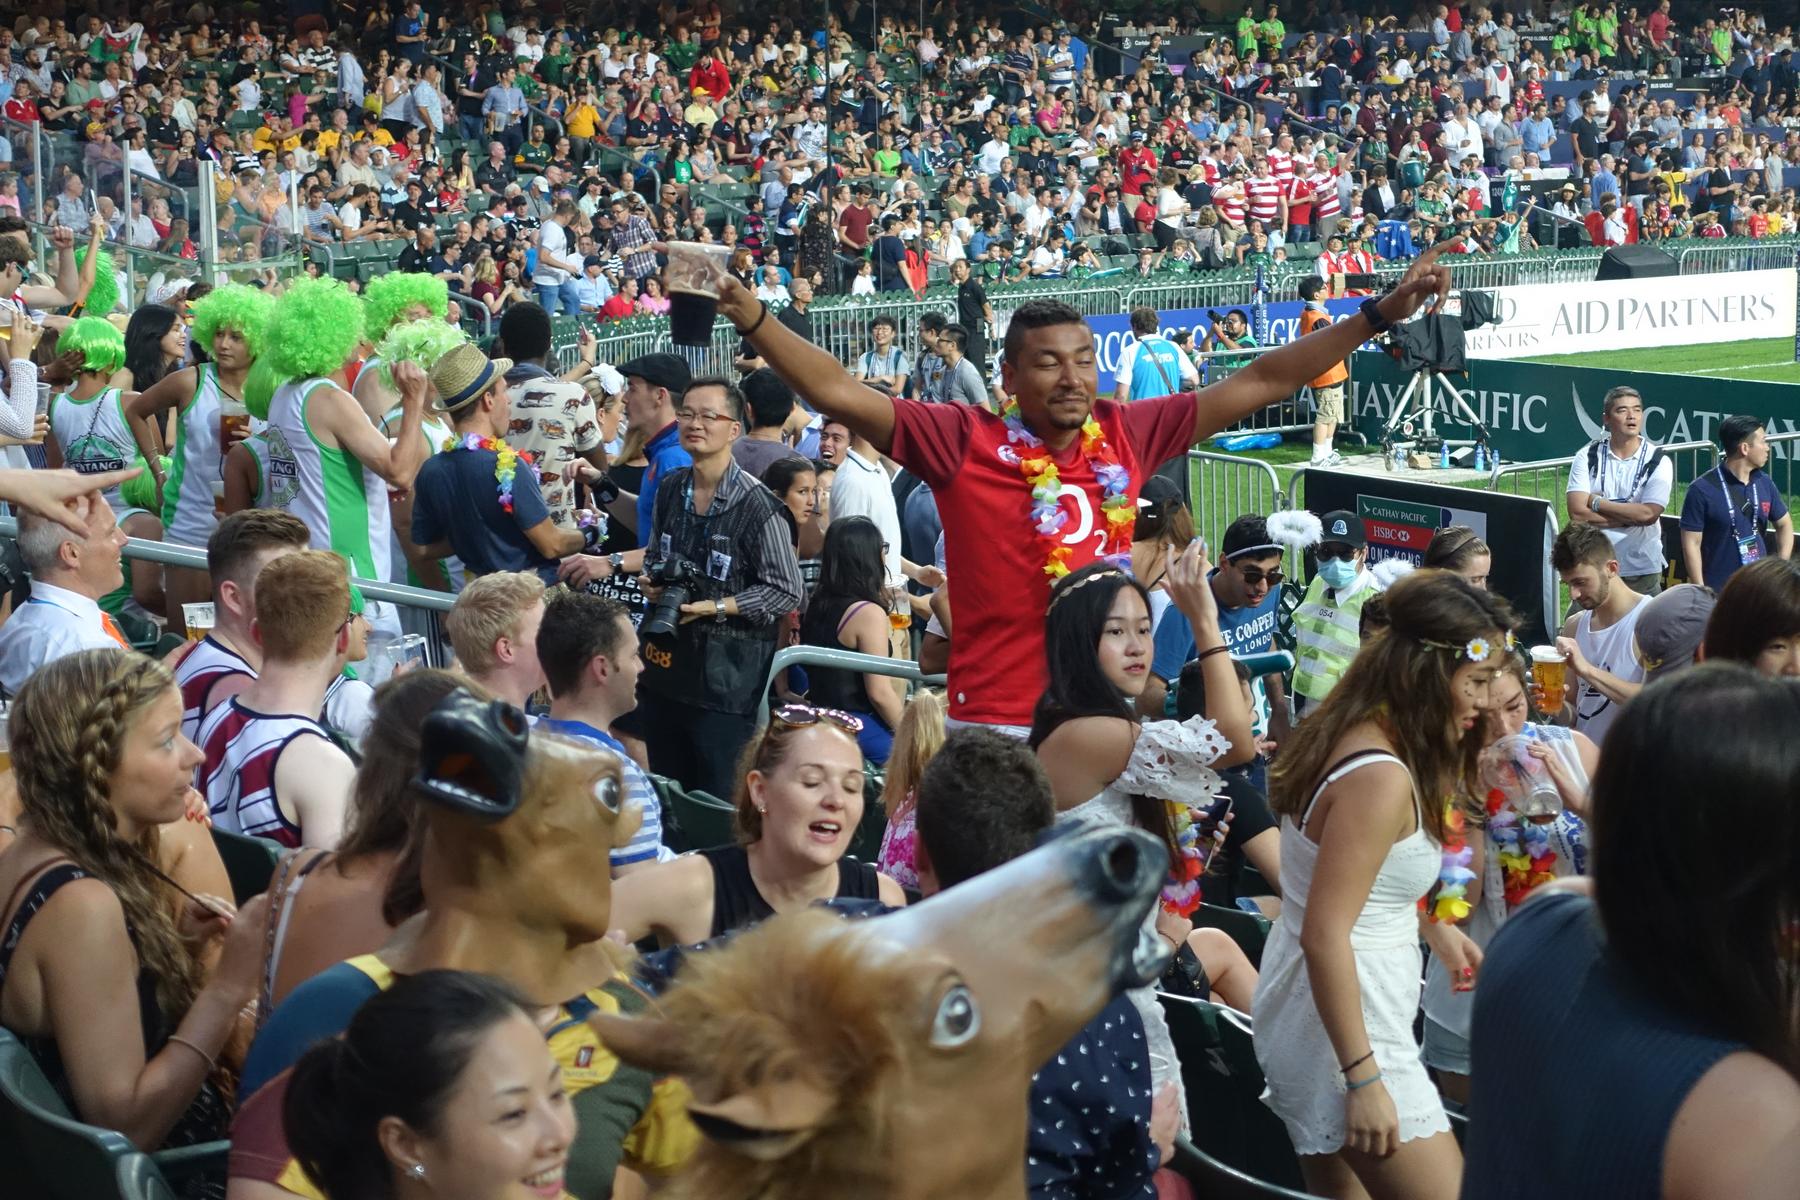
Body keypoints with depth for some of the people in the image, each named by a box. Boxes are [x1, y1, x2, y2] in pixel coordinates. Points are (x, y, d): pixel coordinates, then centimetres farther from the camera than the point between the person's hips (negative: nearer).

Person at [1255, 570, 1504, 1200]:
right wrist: (1363, 1079, -24)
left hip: (1302, 1005, 10)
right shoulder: (1380, 778, -24)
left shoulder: (1351, 737, 4)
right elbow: (1325, 936, -26)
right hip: (1346, 1028, -10)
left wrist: (1432, 927, 10)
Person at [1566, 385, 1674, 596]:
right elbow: (1577, 512, -11)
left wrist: (1597, 502, -11)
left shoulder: (1658, 461, -3)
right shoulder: (1587, 457, 0)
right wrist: (1631, 517, -12)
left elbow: (1649, 514, -15)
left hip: (1643, 572, -1)